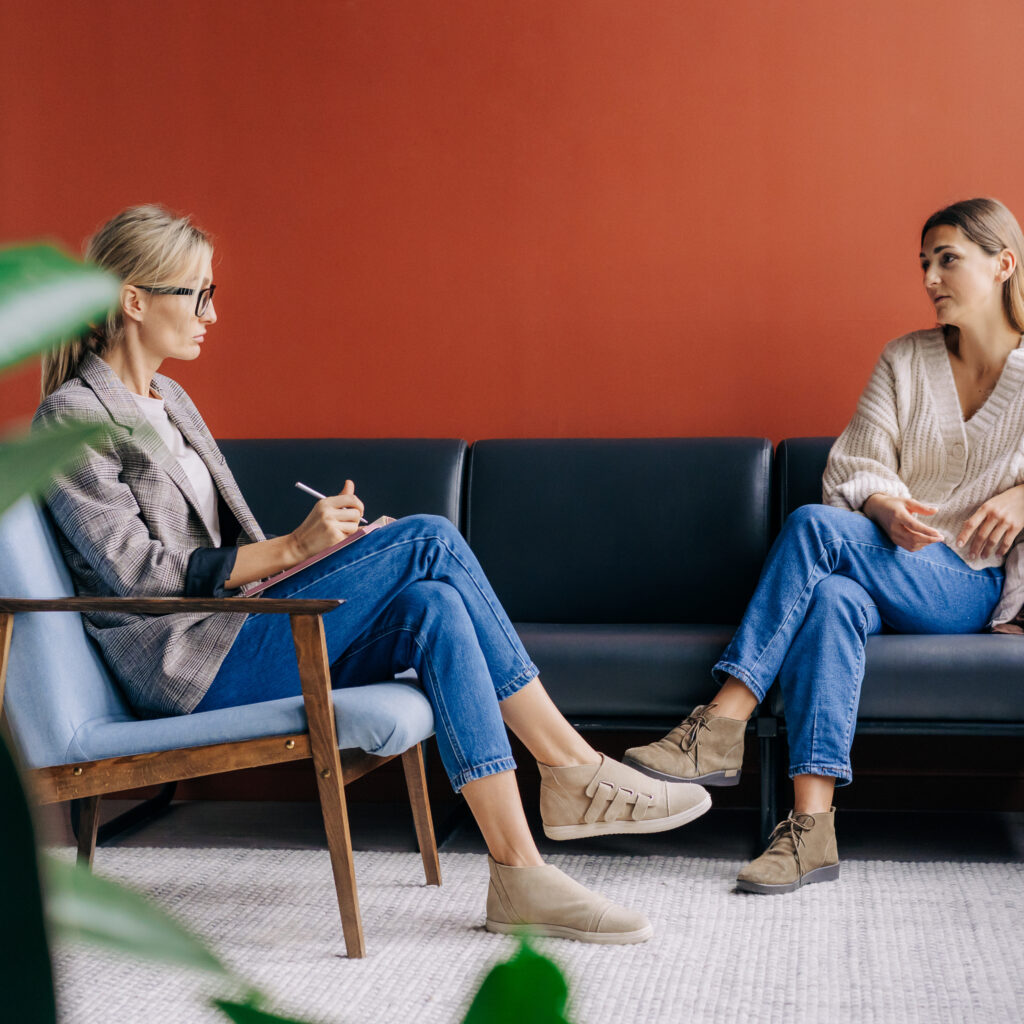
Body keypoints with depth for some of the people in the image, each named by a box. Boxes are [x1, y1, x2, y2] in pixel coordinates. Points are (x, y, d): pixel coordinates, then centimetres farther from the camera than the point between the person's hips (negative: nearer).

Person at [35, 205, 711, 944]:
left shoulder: (169, 402, 20)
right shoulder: (71, 419, -7)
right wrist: (292, 549, -18)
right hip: (188, 668, -8)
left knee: (433, 607, -20)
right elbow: (137, 572, -15)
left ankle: (520, 875, -21)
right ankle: (574, 769, -15)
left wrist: (320, 545, 2)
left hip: (237, 630, 8)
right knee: (429, 539, -20)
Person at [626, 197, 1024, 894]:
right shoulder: (904, 360, 13)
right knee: (833, 598, -35)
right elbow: (855, 470, 6)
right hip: (891, 568, 4)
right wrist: (886, 508, -17)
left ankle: (721, 727, -34)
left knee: (815, 524, -30)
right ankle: (811, 827, -41)